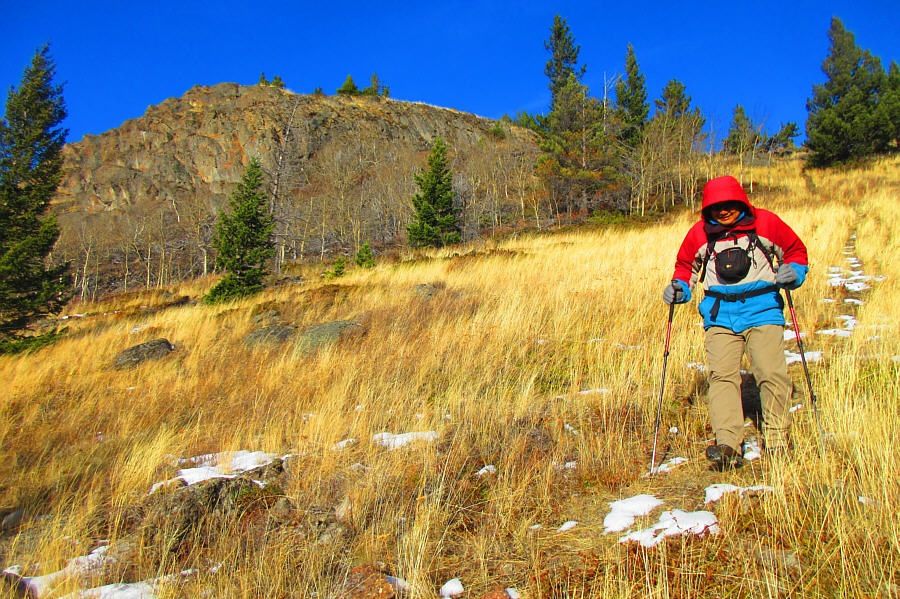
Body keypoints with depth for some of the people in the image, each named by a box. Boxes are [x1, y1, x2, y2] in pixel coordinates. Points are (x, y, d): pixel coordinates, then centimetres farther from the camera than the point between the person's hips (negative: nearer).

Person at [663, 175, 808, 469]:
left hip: (762, 311, -1)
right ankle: (728, 446, -16)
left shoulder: (765, 223, 2)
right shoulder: (700, 233, 6)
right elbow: (686, 265, 21)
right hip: (720, 315, 1)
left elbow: (796, 251, 14)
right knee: (722, 375, -12)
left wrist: (793, 272, -6)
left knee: (772, 373, -11)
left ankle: (777, 439, 7)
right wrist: (679, 287, 2)